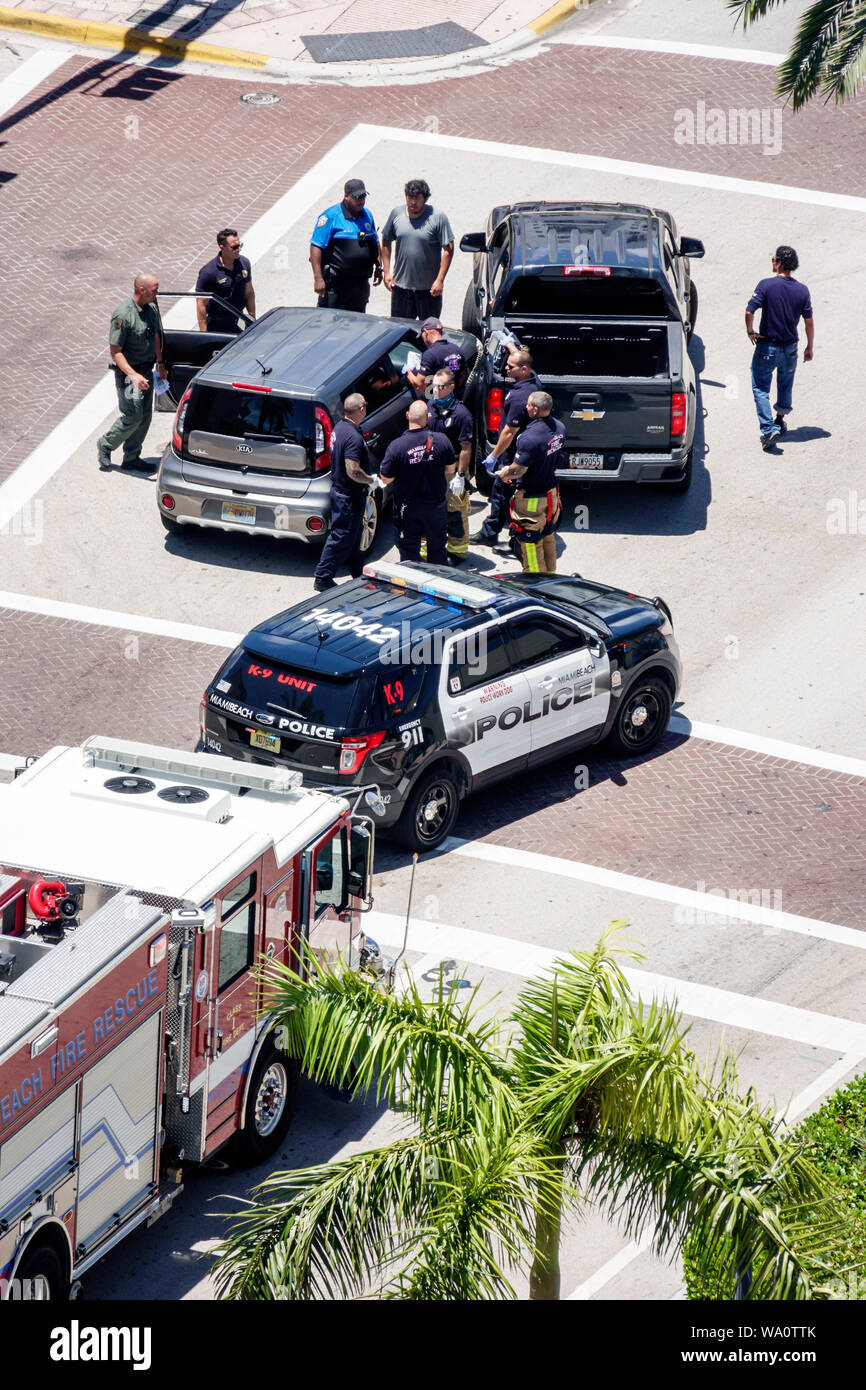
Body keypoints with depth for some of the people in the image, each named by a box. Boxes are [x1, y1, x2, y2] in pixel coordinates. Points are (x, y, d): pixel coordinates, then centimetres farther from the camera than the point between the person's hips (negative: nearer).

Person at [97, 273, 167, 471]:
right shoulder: (123, 315, -22)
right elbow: (115, 351, -21)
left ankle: (131, 457, 21)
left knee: (145, 416, 10)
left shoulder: (151, 309, 3)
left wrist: (160, 363, 18)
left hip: (147, 370, 8)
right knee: (132, 417, -7)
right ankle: (105, 445, 16)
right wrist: (134, 375, -29)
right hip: (128, 372, -8)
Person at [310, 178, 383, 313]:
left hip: (361, 281, 6)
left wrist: (378, 267, 19)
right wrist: (318, 278, -20)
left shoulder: (367, 215, 10)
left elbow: (375, 243, 25)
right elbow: (315, 246, -14)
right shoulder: (331, 216, -11)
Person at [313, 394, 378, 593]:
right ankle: (323, 578, 7)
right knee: (341, 537, 0)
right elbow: (353, 472, -31)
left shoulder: (340, 427, 4)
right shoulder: (354, 438, -27)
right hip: (349, 496, -10)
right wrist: (371, 479, -13)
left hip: (339, 489, 10)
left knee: (351, 534, 22)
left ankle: (358, 572, 35)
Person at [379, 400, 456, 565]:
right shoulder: (441, 440, -12)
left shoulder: (396, 446, -20)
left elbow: (386, 477, -10)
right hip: (436, 505, 2)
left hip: (408, 508, -2)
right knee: (437, 550, 18)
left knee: (409, 553, 11)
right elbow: (450, 470, 2)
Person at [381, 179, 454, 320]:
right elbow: (386, 242, 12)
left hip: (429, 288, -3)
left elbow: (448, 249, -9)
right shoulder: (396, 214, 1)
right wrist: (387, 273, 7)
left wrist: (440, 280, -13)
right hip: (401, 285, 3)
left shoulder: (437, 217, -10)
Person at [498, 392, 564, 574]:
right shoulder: (558, 427, -3)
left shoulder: (530, 437, -30)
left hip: (531, 497, -8)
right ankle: (550, 574, 36)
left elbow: (517, 470, -25)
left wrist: (504, 475, -2)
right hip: (551, 491, 8)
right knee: (548, 537, 23)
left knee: (530, 542, 6)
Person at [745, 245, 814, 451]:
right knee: (785, 385, 26)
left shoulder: (766, 285, -14)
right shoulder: (802, 290, -3)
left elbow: (749, 311, -21)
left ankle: (768, 429, -12)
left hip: (767, 348, -4)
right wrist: (810, 347, 12)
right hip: (790, 348, 4)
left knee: (761, 388, 3)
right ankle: (780, 420, 42)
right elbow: (809, 321, 1)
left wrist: (750, 331, -3)